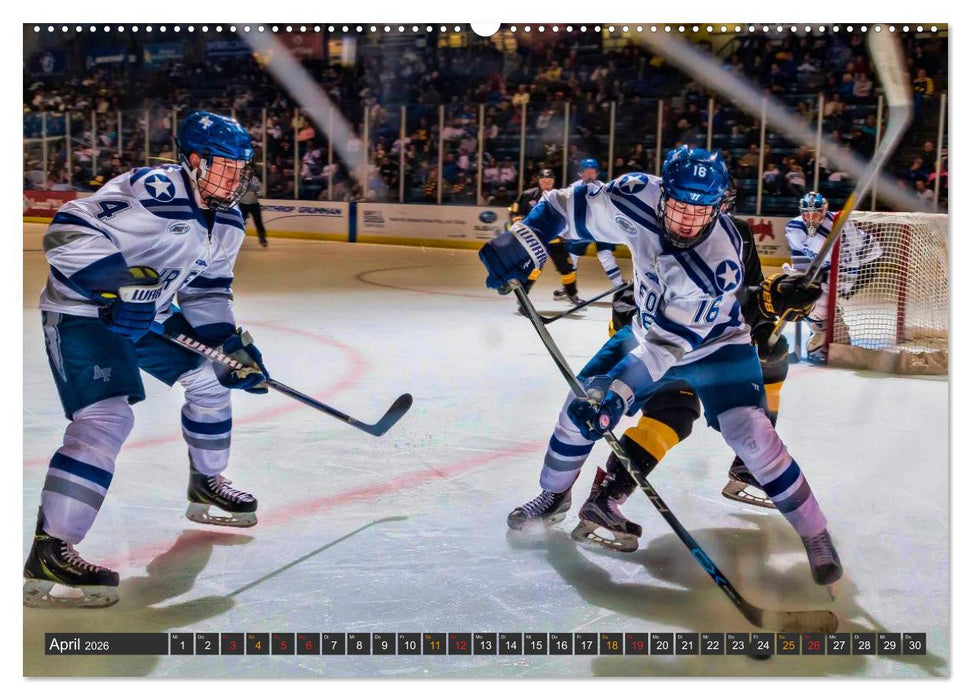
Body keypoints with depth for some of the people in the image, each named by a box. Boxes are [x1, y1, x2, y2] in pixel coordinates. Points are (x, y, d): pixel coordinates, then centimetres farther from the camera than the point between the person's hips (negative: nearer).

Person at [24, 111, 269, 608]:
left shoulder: (227, 222, 2)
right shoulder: (152, 193, -27)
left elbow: (207, 290, 12)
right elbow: (66, 234, -32)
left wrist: (232, 345, 2)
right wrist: (119, 282, -39)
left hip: (147, 315, 10)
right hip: (81, 312, -9)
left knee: (210, 378, 15)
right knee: (107, 417, -25)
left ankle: (207, 486, 36)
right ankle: (48, 555, -25)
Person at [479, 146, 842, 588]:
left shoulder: (720, 262, -37)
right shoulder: (639, 197, -27)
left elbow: (671, 341, -36)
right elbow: (569, 206, -15)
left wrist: (619, 389, -42)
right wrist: (525, 238, -30)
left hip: (714, 342, -5)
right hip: (650, 329, 5)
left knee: (746, 429, -22)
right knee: (584, 401, 2)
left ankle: (814, 534, -6)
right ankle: (554, 494, 28)